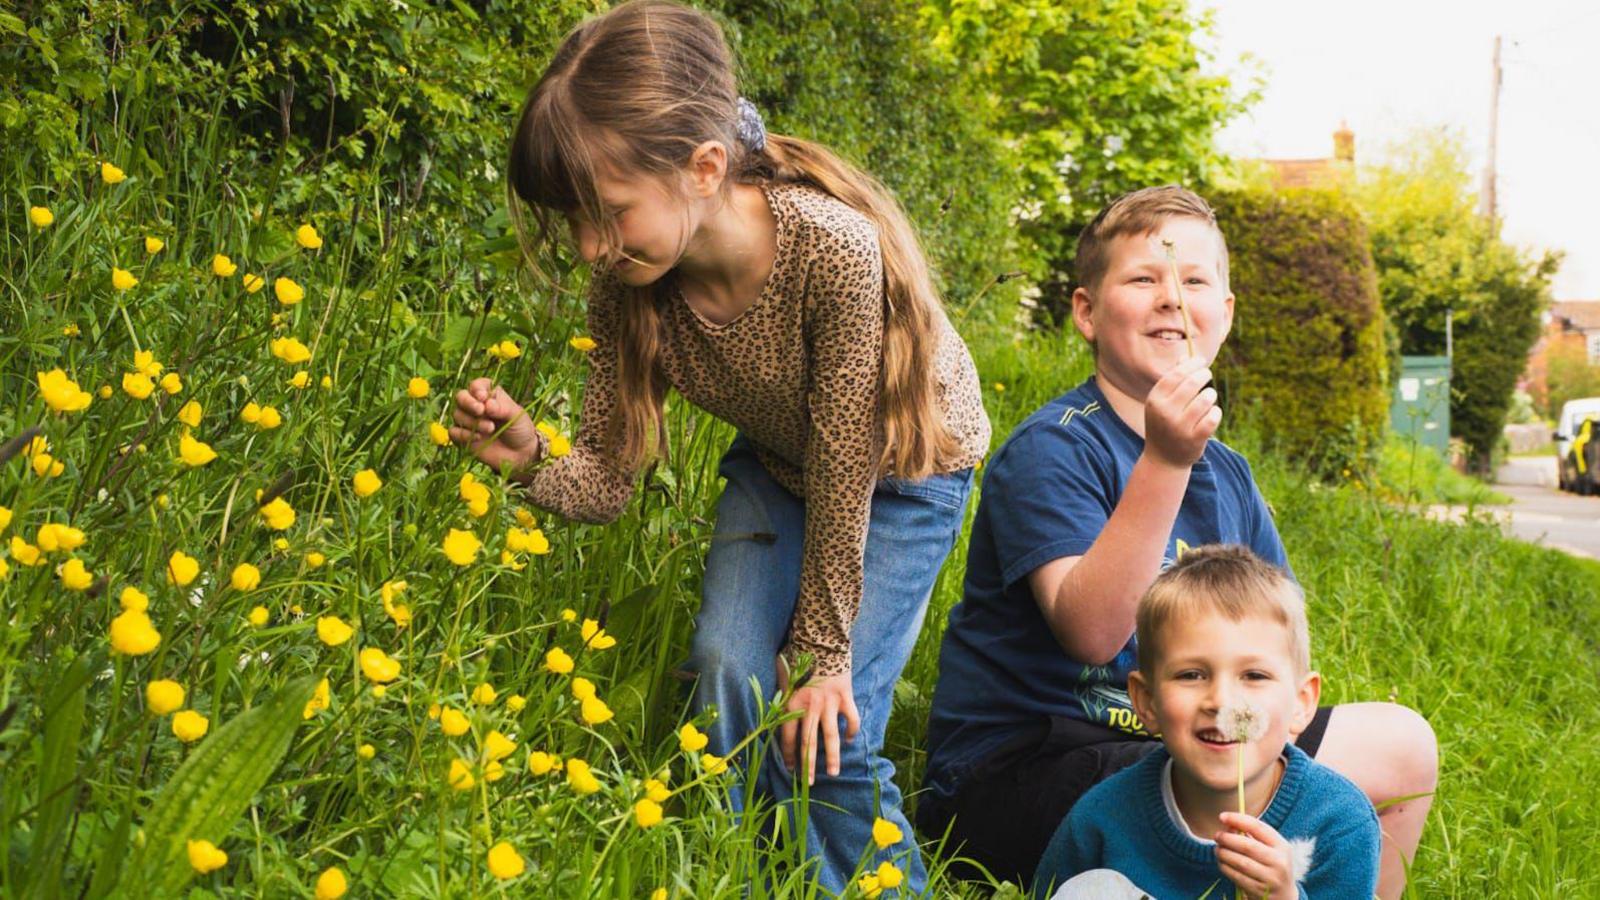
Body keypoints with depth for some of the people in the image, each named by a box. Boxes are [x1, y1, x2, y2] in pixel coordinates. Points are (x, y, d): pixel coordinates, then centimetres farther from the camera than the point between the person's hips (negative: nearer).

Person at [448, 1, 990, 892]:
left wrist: (822, 654, -20)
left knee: (832, 734, -13)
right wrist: (529, 456, -39)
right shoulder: (631, 285, -22)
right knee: (729, 673, -14)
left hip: (904, 472, -4)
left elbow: (844, 474, -29)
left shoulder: (833, 247, -39)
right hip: (776, 467, 5)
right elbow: (607, 482, -16)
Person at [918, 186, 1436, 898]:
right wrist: (1162, 462, -35)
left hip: (1162, 752, 9)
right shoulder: (1049, 451, -14)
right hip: (1012, 778, -8)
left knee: (1401, 744, 9)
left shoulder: (1226, 476, 10)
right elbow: (1091, 631, -28)